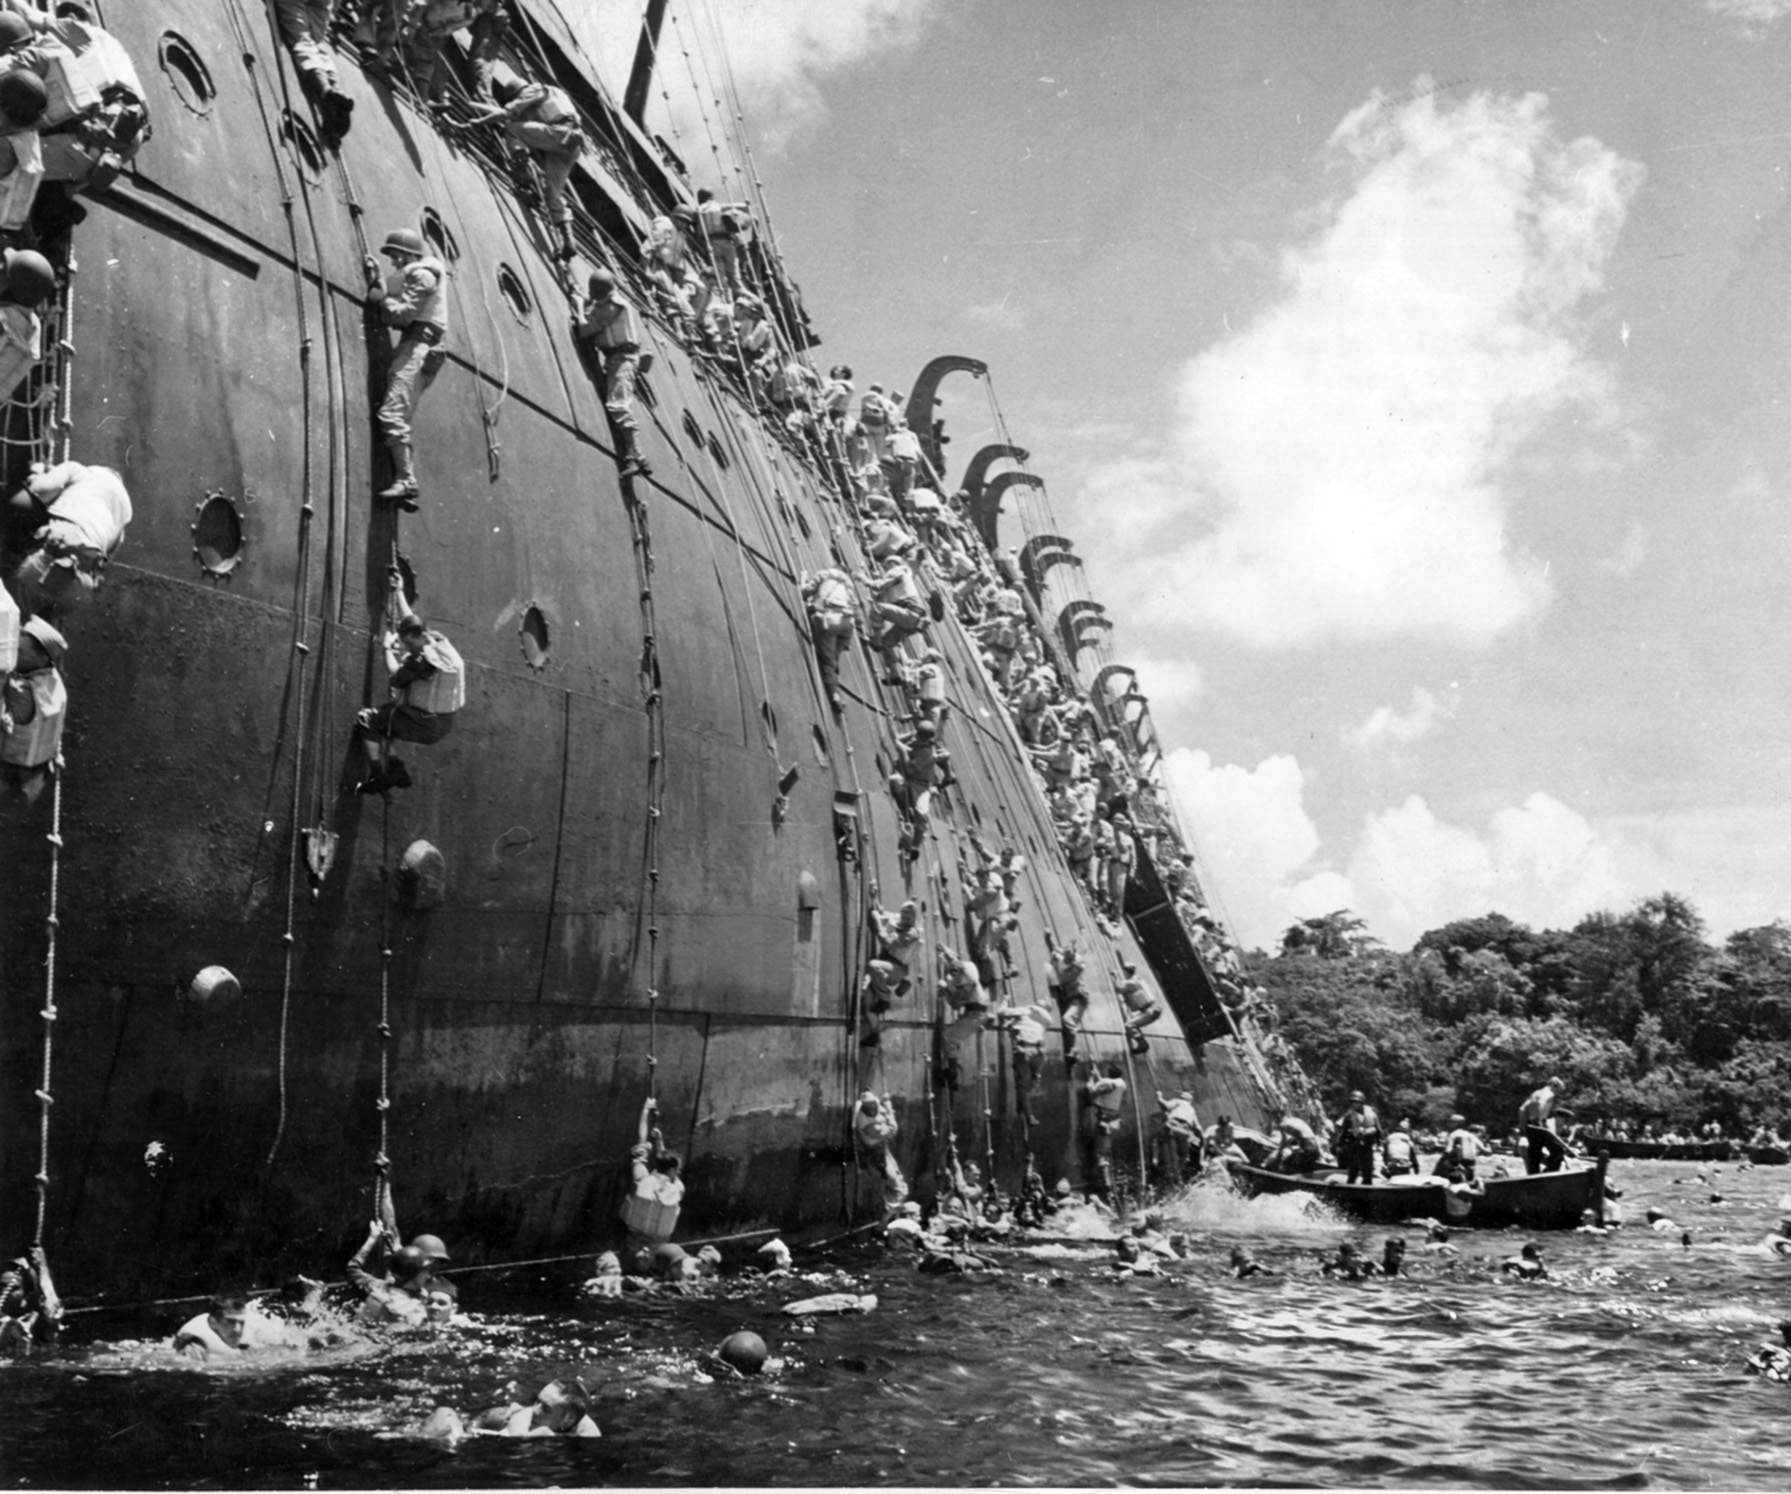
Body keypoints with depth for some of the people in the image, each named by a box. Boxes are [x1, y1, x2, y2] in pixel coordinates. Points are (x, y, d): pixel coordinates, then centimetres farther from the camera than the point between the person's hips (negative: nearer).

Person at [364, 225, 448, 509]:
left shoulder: (421, 274, -4)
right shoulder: (411, 276, 27)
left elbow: (404, 314, -15)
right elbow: (386, 317, 19)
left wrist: (382, 298, 1)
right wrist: (377, 281, 13)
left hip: (417, 345, -11)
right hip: (416, 348, 11)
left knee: (392, 412, -20)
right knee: (401, 416, 7)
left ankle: (406, 480, -27)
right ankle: (405, 484, 3)